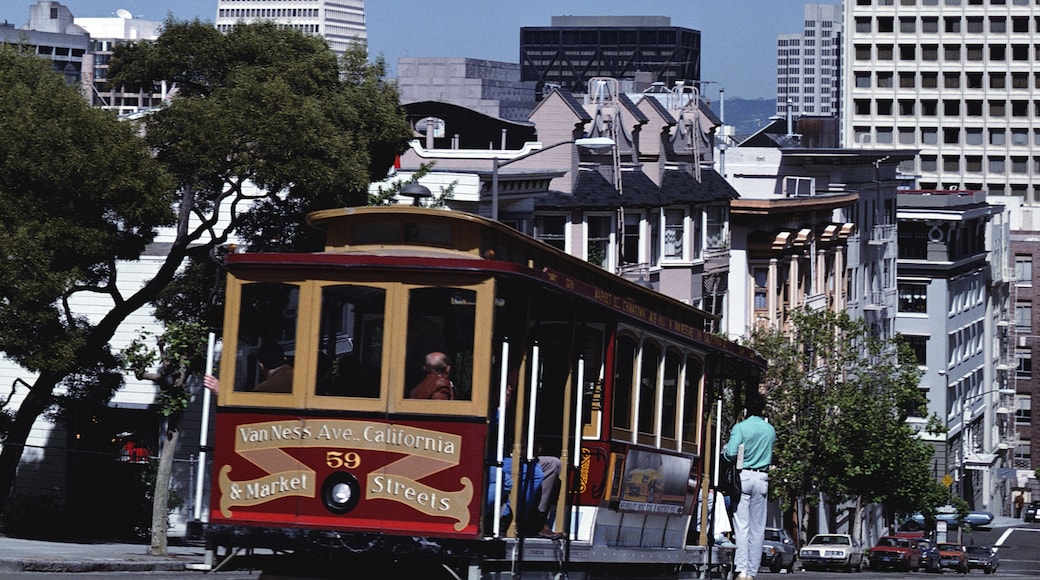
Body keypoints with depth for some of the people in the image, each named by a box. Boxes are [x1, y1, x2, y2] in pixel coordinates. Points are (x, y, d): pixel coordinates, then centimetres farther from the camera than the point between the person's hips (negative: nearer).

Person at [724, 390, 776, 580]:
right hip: (762, 479, 4)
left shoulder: (740, 427, -5)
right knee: (758, 527, 6)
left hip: (743, 476, -3)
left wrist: (725, 449, 6)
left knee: (741, 525, -7)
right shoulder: (770, 430, 10)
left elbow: (731, 453, -14)